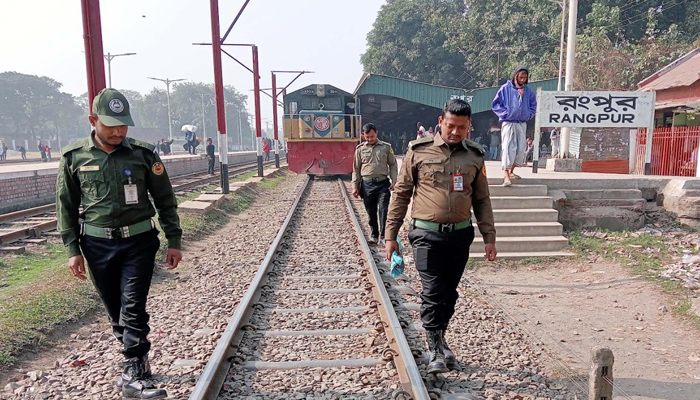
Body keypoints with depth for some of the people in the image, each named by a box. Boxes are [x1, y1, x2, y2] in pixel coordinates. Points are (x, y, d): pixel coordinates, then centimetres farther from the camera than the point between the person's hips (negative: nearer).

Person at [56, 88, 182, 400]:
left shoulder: (143, 154, -3)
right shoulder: (74, 157, -1)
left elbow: (165, 201, 3)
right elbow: (66, 206, 6)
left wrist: (174, 241, 1)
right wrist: (72, 249, 2)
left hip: (138, 241, -1)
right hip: (97, 245, 2)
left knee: (133, 307, -5)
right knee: (115, 310, 11)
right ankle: (137, 361, 29)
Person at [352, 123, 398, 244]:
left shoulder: (386, 147, 5)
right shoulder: (360, 149, 7)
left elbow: (393, 165, 6)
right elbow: (356, 169, 8)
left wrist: (394, 181, -5)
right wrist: (355, 187, 3)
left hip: (383, 183, -1)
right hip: (367, 184, 1)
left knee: (384, 210, -6)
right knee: (371, 212, 9)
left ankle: (384, 235, 1)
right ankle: (374, 235, 22)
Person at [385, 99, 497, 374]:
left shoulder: (474, 156, 7)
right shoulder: (419, 152, -2)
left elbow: (482, 200, 13)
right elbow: (401, 194, 1)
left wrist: (489, 237, 8)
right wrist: (391, 235, -1)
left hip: (460, 235, 4)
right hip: (427, 234, -3)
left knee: (449, 293, 12)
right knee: (433, 292, -6)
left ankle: (439, 339, 32)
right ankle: (437, 351, 7)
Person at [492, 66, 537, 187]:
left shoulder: (528, 91, 9)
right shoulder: (506, 88, -2)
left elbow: (533, 106, 19)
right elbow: (495, 104, -2)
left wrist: (528, 115, 4)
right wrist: (505, 113, -9)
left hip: (522, 124, 5)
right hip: (508, 123, -5)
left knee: (521, 149, 6)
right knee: (508, 147, -13)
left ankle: (511, 172, 21)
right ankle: (506, 175, -15)